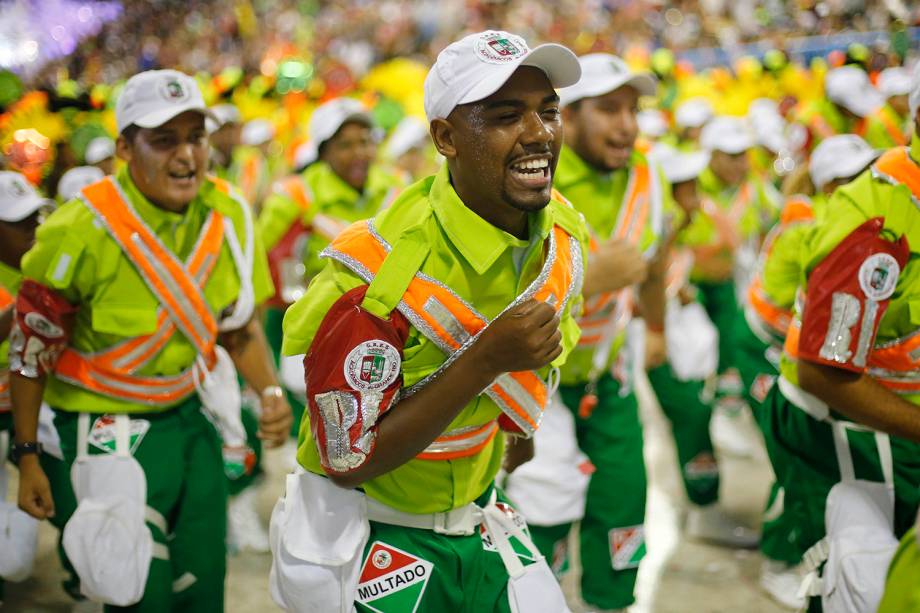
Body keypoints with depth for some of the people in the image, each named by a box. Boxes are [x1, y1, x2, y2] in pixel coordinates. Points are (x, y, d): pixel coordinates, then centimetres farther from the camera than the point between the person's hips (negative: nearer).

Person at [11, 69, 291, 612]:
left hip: (192, 410, 5)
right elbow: (32, 350, -11)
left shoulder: (230, 216, -6)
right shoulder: (82, 232, -21)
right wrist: (28, 456, -6)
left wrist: (270, 392, -10)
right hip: (112, 426, -5)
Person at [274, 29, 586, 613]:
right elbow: (347, 462, -25)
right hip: (370, 538, -6)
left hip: (478, 517, 6)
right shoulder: (379, 270, -28)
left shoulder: (563, 235, -7)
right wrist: (485, 361, -32)